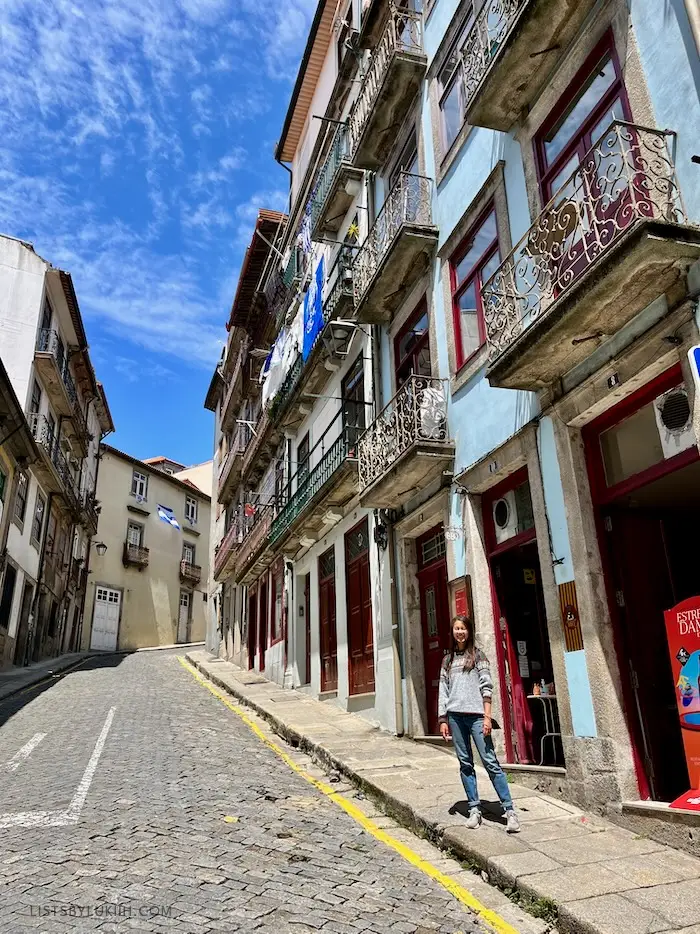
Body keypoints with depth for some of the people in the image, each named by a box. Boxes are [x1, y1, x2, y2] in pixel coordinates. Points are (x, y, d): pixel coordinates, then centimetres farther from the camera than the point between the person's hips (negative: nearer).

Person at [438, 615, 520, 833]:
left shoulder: (477, 655, 5)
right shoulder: (447, 660, 15)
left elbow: (486, 687, -1)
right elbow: (443, 691, 14)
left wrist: (487, 717, -9)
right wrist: (443, 720, 7)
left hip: (476, 714, -3)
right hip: (455, 716, 4)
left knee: (490, 762, -8)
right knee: (465, 763, 5)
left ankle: (509, 810, -4)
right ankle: (474, 809, 13)